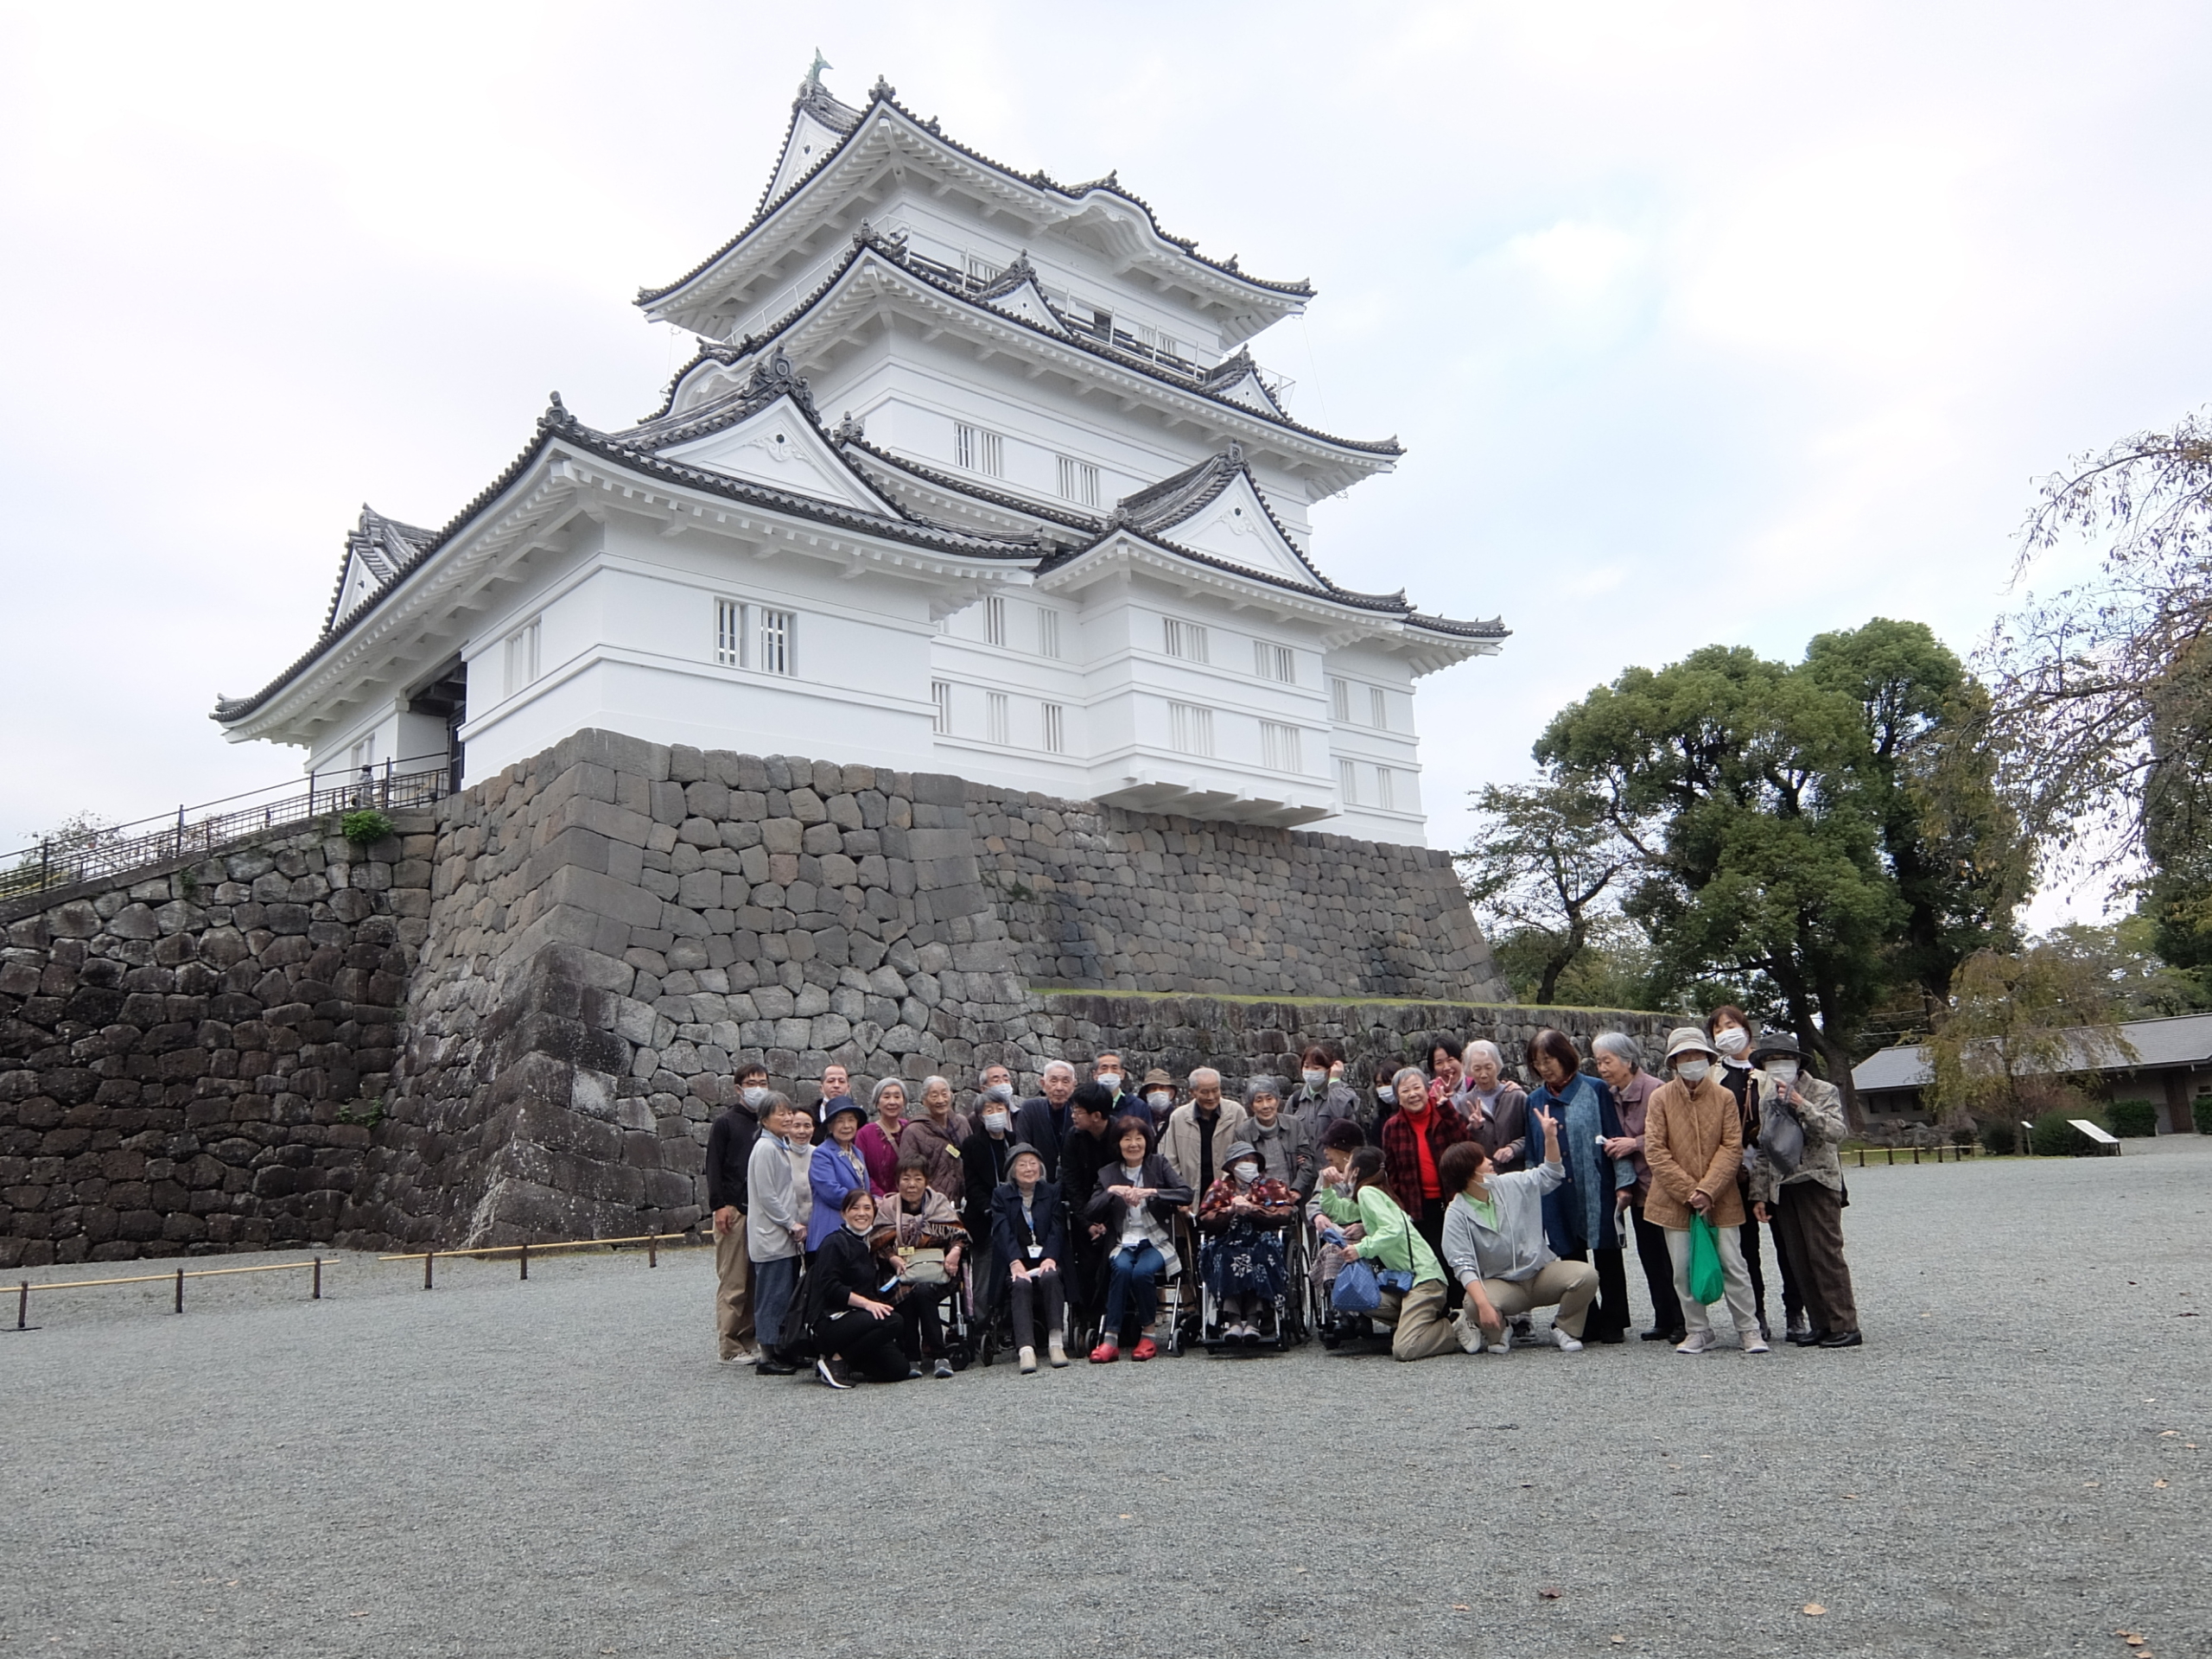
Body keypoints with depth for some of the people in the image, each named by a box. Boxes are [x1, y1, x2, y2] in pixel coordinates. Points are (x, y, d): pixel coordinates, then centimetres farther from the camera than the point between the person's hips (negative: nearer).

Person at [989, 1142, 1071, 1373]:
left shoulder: (1053, 1192, 15)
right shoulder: (1001, 1196, 11)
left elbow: (1057, 1229, 1)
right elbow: (1003, 1231, -5)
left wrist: (1050, 1258, -18)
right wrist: (1015, 1262, -23)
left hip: (1046, 1259, 1)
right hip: (1016, 1261, -1)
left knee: (1050, 1277, -33)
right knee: (1021, 1285, -32)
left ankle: (1055, 1343, -32)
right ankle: (1026, 1350, -45)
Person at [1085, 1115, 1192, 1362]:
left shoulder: (1159, 1165, 7)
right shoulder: (1108, 1174, 10)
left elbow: (1186, 1194, -8)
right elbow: (1089, 1214, 0)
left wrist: (1151, 1192, -20)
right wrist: (1111, 1192, -15)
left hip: (1157, 1242, -1)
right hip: (1123, 1243, 1)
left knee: (1141, 1272, -31)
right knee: (1121, 1268, -32)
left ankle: (1148, 1334, -11)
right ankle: (1110, 1338, -27)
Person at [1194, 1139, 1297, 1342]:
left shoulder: (1271, 1186, 20)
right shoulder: (1220, 1188, 21)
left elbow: (1286, 1213, -1)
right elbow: (1204, 1219, 5)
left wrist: (1252, 1209, -9)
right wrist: (1230, 1210, -9)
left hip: (1261, 1242, 0)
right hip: (1227, 1243, 1)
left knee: (1259, 1258, -35)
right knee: (1226, 1259, -34)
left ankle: (1253, 1320, -38)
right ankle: (1233, 1320, -40)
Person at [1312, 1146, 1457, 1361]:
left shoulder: (1367, 1192, -7)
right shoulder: (1365, 1197, 21)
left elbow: (1393, 1230, -20)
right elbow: (1334, 1210, 29)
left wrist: (1361, 1248, -19)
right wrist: (1327, 1185, 15)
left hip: (1424, 1276, -10)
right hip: (1405, 1278, 10)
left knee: (1403, 1350, -22)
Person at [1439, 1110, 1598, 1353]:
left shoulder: (1512, 1184, 1)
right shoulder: (1457, 1214, -14)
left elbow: (1550, 1175, 15)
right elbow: (1463, 1265, -21)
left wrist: (1550, 1137, -1)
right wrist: (1483, 1304, -35)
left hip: (1540, 1272, 4)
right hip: (1500, 1283, -4)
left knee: (1586, 1274, -21)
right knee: (1473, 1305, -36)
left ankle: (1564, 1329, 3)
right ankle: (1497, 1334, 0)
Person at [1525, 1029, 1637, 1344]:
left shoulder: (1595, 1090, -2)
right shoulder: (1535, 1101, 9)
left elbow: (1615, 1136, -3)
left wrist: (1623, 1182, -7)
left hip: (1596, 1189, -3)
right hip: (1557, 1197, 3)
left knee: (1606, 1257, 4)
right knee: (1571, 1259, 7)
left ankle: (1611, 1323, 15)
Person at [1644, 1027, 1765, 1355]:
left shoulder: (1724, 1097, 1)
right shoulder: (1660, 1098, -1)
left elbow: (1732, 1147, -3)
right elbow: (1655, 1150, -5)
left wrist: (1708, 1190, -13)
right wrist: (1688, 1191, -11)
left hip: (1719, 1199, 0)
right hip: (1675, 1200, 1)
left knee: (1732, 1265, 1)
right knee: (1683, 1271, 6)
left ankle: (1750, 1330, 14)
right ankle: (1698, 1331, 19)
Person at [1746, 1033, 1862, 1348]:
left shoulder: (1823, 1092, -2)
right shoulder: (1767, 1099, 13)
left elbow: (1836, 1132, -18)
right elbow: (1762, 1150, 15)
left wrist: (1801, 1105, -24)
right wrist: (1759, 1194, 11)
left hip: (1817, 1182, -5)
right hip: (1782, 1188, 5)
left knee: (1826, 1254, -8)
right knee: (1799, 1262, 5)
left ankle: (1844, 1326, -3)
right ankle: (1820, 1325, 12)